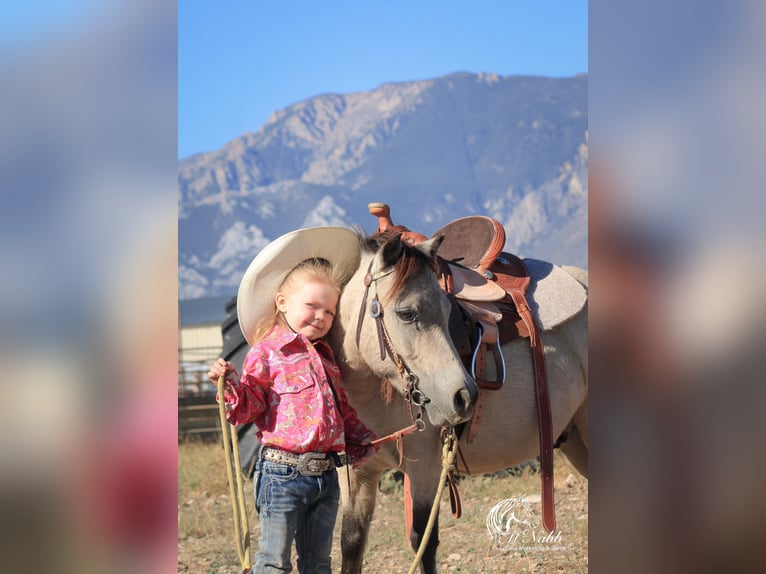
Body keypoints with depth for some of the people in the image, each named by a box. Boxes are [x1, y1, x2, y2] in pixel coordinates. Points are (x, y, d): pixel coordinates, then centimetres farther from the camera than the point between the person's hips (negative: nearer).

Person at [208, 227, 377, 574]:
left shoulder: (326, 358, 17)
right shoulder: (266, 353, -5)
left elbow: (343, 409, 26)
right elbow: (248, 408, -9)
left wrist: (362, 441, 17)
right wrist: (230, 384, -26)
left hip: (326, 476, 7)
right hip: (283, 474, -7)